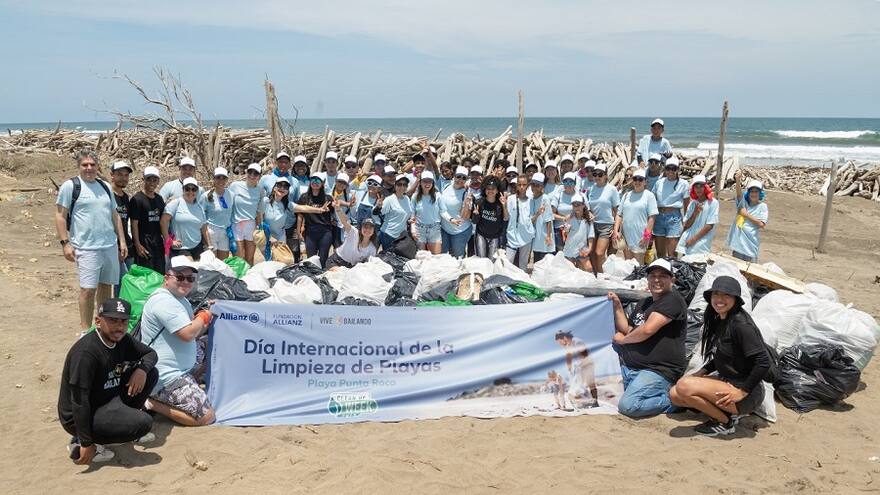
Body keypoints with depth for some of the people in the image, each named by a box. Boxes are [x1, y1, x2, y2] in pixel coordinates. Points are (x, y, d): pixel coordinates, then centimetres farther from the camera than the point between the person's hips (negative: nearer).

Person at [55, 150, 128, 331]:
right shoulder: (70, 186, -3)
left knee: (106, 285, 11)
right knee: (88, 289, -8)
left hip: (110, 245, 6)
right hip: (87, 248, -6)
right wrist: (65, 243, -10)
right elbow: (60, 216, -4)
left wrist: (122, 241, 14)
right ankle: (86, 331, 1)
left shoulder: (105, 186, 14)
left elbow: (115, 216, 18)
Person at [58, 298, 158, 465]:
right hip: (77, 418, -8)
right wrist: (86, 444, -23)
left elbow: (151, 353, 11)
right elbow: (79, 401, -27)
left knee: (151, 373, 1)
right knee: (144, 423, -24)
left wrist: (142, 369, -13)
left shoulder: (121, 340, -4)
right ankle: (79, 443, -7)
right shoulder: (86, 352, -28)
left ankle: (125, 425, 11)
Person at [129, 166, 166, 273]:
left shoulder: (159, 199, 14)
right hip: (143, 243, -7)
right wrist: (137, 244, -15)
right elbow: (134, 223, -11)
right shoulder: (137, 199, -7)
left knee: (160, 274, 9)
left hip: (158, 243, 7)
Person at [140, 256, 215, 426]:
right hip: (165, 378, -11)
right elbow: (188, 334, -27)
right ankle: (151, 403, -4)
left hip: (179, 367, 11)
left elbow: (195, 333, 15)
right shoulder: (164, 301, -20)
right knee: (206, 417, -11)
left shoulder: (181, 300, 13)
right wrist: (203, 317, -9)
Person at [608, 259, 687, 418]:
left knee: (627, 406, -25)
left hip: (658, 371, -10)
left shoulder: (673, 299, -10)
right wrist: (617, 305, 7)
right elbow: (627, 330, 18)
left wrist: (622, 339, -3)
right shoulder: (645, 303, 21)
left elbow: (647, 330, -20)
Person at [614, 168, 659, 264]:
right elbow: (619, 215, 13)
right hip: (625, 235, 5)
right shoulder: (626, 196, 13)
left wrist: (647, 235, -13)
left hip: (640, 237, -5)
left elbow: (652, 217, -7)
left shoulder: (649, 195, -2)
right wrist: (616, 231, 1)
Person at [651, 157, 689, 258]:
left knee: (671, 254, -5)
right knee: (660, 253, 10)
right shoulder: (659, 182, 7)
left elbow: (686, 206, 3)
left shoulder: (683, 184, 0)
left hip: (674, 217, -3)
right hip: (659, 216, 3)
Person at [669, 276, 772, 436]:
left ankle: (726, 422, -4)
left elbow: (764, 362, -24)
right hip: (726, 381, 9)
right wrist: (700, 373, 9)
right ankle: (726, 412, 8)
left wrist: (743, 392, -21)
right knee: (675, 394, 2)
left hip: (747, 394, -9)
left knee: (684, 386, -24)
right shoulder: (720, 321, 8)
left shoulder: (741, 325, -21)